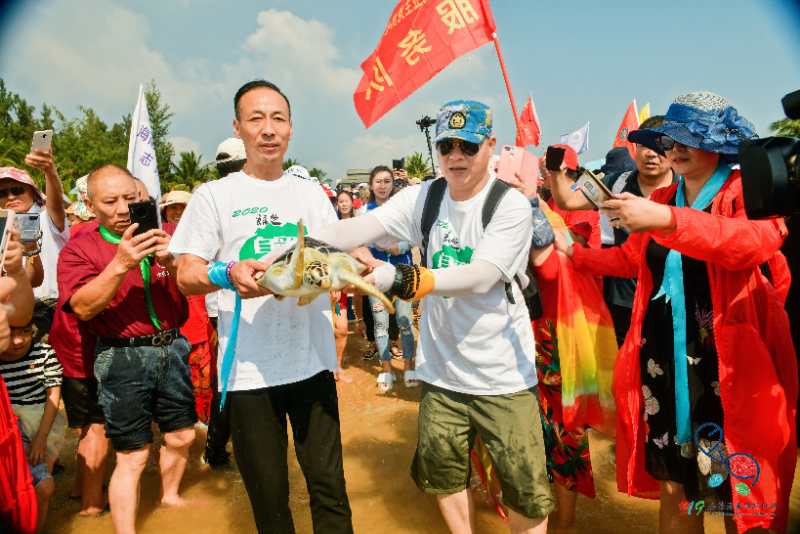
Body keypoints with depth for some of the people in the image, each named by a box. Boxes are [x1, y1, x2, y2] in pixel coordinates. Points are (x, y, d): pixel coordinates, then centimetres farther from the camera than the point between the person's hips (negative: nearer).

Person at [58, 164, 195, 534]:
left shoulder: (165, 235, 3)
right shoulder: (79, 249, -5)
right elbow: (83, 307, -18)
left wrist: (171, 263, -23)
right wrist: (120, 263, -30)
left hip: (171, 348, 4)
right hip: (124, 358, -4)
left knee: (182, 435, 18)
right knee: (133, 456, 2)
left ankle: (170, 495, 44)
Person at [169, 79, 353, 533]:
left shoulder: (312, 193, 10)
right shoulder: (215, 195, 1)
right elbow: (186, 276, -2)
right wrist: (228, 274, -23)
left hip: (313, 359, 2)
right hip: (250, 368, -2)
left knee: (329, 485, 7)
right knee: (268, 494, 11)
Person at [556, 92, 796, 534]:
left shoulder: (747, 190, -5)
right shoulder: (661, 200, 13)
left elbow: (757, 241, -27)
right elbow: (632, 260, 25)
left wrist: (668, 220, -36)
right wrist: (573, 253, 20)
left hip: (727, 366, -5)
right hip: (662, 360, 5)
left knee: (740, 498, 5)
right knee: (671, 483, 14)